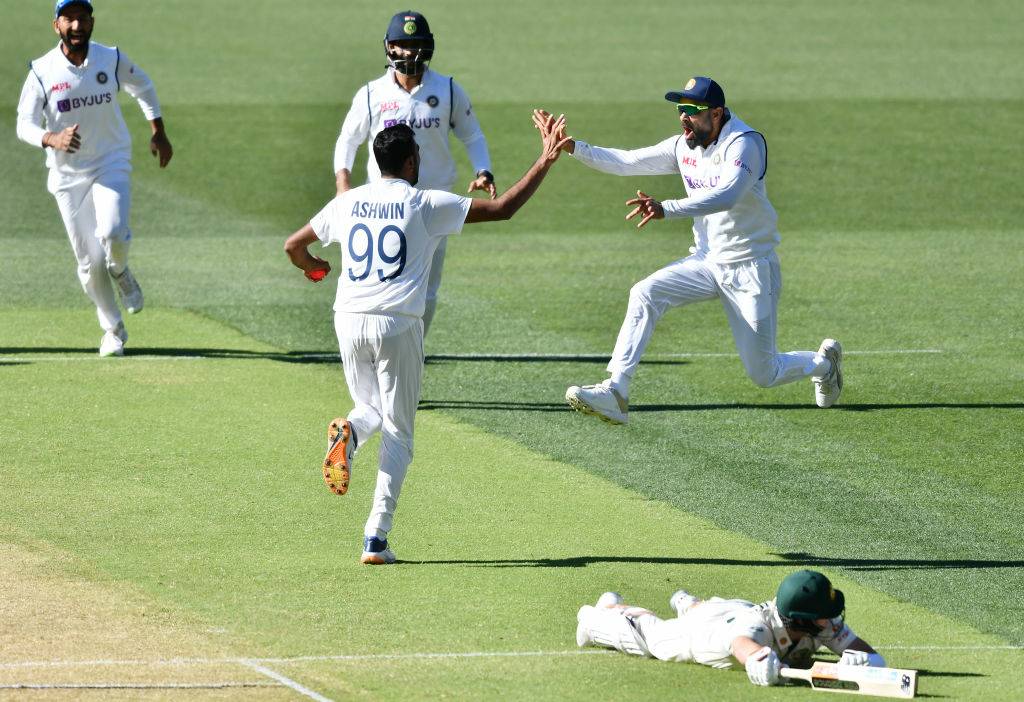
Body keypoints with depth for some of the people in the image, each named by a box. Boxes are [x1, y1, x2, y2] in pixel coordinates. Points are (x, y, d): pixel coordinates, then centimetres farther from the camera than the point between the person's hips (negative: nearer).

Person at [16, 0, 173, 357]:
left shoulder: (112, 59, -5)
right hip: (68, 175, 0)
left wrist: (159, 133, 16)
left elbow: (142, 86, 15)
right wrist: (53, 139, -36)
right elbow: (25, 125, -15)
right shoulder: (42, 72, -11)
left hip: (112, 164, 0)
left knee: (112, 234, -26)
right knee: (89, 261, 1)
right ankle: (113, 330, 21)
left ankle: (120, 271, 9)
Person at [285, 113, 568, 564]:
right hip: (398, 324, -3)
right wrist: (545, 162, 1)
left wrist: (312, 267, 40)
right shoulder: (427, 205, -3)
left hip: (349, 320, 3)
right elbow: (502, 208, -7)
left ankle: (348, 432, -15)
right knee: (398, 433, 6)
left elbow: (293, 246, 17)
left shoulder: (348, 203, 8)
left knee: (372, 410, 24)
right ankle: (376, 539, -5)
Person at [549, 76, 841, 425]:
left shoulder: (743, 143, -22)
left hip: (750, 270, -6)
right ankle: (615, 392, -23)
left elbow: (726, 196, -39)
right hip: (707, 262, 6)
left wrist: (666, 209, -53)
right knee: (645, 294, -19)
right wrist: (572, 147, -14)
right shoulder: (684, 147, 1)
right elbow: (626, 162, 1)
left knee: (763, 373, 1)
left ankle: (823, 362, 35)